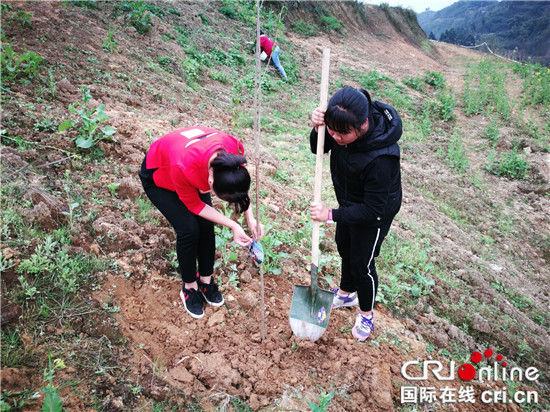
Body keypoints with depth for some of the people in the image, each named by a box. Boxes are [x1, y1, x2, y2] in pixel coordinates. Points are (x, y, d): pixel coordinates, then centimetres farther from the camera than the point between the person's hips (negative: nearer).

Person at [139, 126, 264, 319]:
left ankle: (206, 279, 18)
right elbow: (195, 205, -25)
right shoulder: (184, 168, -46)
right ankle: (190, 287, 9)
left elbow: (240, 184, -10)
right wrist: (233, 226, -25)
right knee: (189, 229, -15)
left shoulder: (235, 149, -33)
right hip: (157, 176, -4)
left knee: (206, 226, -6)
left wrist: (251, 219, -21)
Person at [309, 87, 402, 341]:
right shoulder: (344, 123, -24)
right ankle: (347, 293, 56)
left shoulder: (380, 158, -42)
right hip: (349, 202, 7)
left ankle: (366, 314, 42)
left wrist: (331, 215, -29)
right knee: (345, 249, 27)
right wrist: (318, 129, -29)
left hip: (374, 214, -7)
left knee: (362, 265, 12)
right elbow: (319, 149, -8)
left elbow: (373, 209, -32)